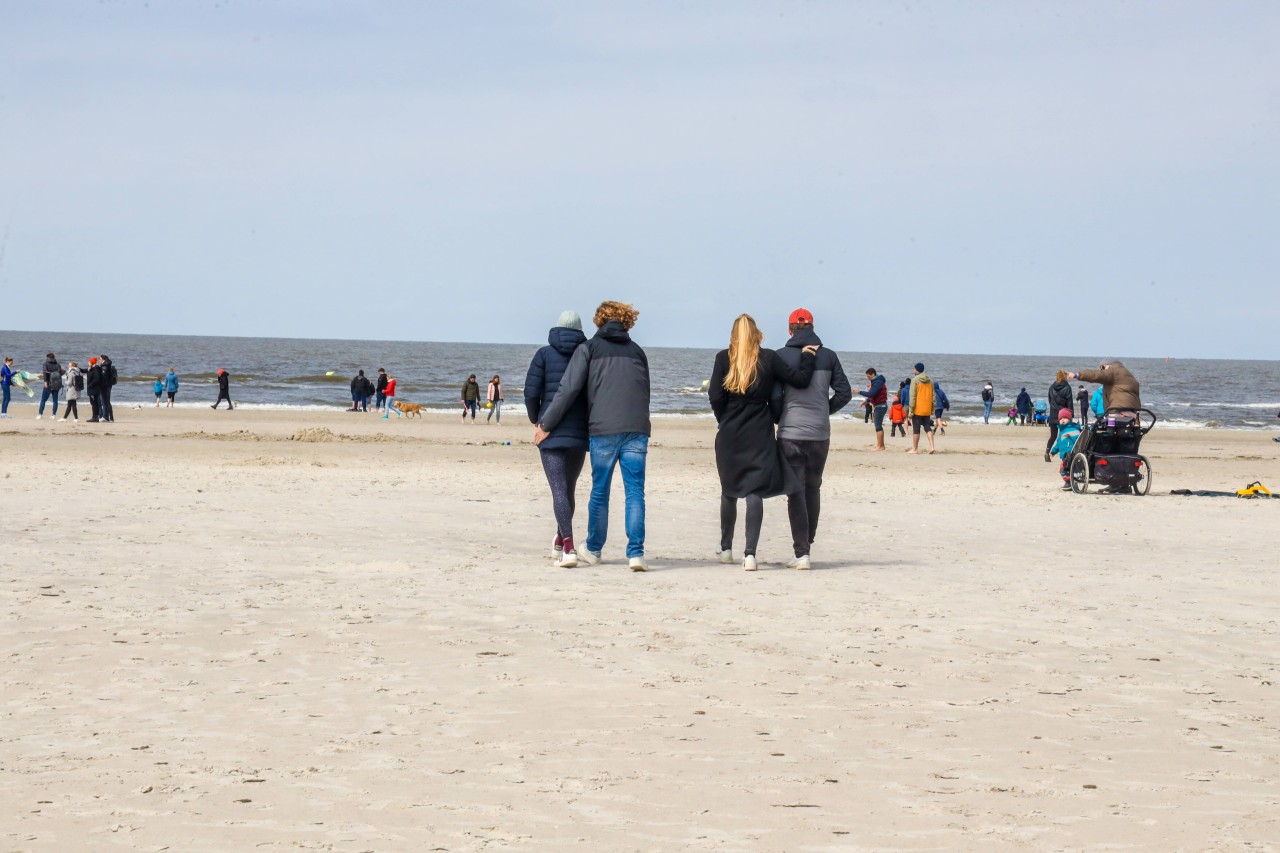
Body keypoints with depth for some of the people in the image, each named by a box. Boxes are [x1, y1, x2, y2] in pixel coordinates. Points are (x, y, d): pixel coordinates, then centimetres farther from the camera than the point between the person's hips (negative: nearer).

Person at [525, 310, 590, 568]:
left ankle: (568, 548, -23)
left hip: (551, 431, -3)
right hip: (579, 431, 3)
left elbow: (531, 392, -7)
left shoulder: (544, 354, -1)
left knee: (559, 490, -7)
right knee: (569, 489, 20)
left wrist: (535, 419, 11)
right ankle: (559, 543, 34)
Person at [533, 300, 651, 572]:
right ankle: (636, 553, -9)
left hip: (603, 430, -2)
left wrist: (545, 425, 4)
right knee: (635, 492, 0)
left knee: (600, 492, 11)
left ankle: (593, 550, 23)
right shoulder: (637, 351, 16)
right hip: (637, 430, 2)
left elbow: (568, 390, -1)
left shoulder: (589, 349, 5)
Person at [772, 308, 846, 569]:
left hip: (790, 432, -3)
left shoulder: (781, 357, -5)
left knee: (796, 493, -1)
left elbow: (774, 395, -8)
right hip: (820, 433, 3)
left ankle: (801, 553, -7)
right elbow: (844, 392, 3)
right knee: (813, 490, 16)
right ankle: (807, 544, 22)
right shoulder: (828, 356, 3)